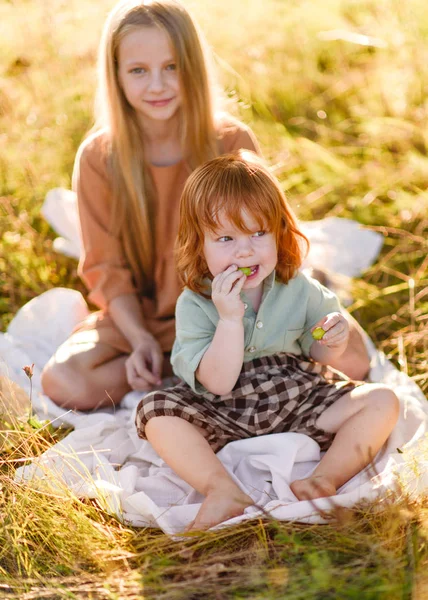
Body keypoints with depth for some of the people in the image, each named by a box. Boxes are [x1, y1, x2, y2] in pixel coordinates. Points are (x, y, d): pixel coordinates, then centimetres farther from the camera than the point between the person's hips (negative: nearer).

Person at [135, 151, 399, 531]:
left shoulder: (299, 290, -2)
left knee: (382, 401, -15)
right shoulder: (194, 304, -10)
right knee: (155, 412, -25)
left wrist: (334, 340, -14)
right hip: (225, 417, -2)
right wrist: (230, 318, -29)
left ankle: (325, 479, -27)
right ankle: (223, 490, -33)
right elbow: (218, 383, -18)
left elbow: (318, 356, 10)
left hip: (298, 404, 2)